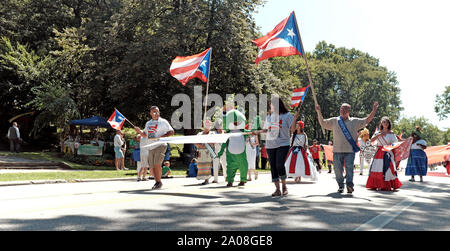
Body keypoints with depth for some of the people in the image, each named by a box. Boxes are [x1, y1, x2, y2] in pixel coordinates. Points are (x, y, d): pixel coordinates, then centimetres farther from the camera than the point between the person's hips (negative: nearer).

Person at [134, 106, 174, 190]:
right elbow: (145, 135, 27)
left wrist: (161, 137, -16)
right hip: (150, 148, 6)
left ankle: (159, 182, -7)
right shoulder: (148, 123, 18)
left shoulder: (163, 122, 0)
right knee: (152, 166, 6)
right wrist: (139, 131, 6)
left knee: (157, 164, -18)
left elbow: (171, 132, -4)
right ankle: (156, 182, 19)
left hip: (160, 146, -6)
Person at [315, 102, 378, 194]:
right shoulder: (334, 121, 11)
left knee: (349, 168, -8)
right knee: (338, 169, 1)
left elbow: (367, 120, 10)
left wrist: (373, 110, 0)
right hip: (337, 150, 1)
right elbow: (322, 123, 12)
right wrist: (319, 112, 1)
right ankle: (340, 186, 13)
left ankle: (349, 185, -5)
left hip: (350, 150, -1)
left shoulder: (354, 121, 11)